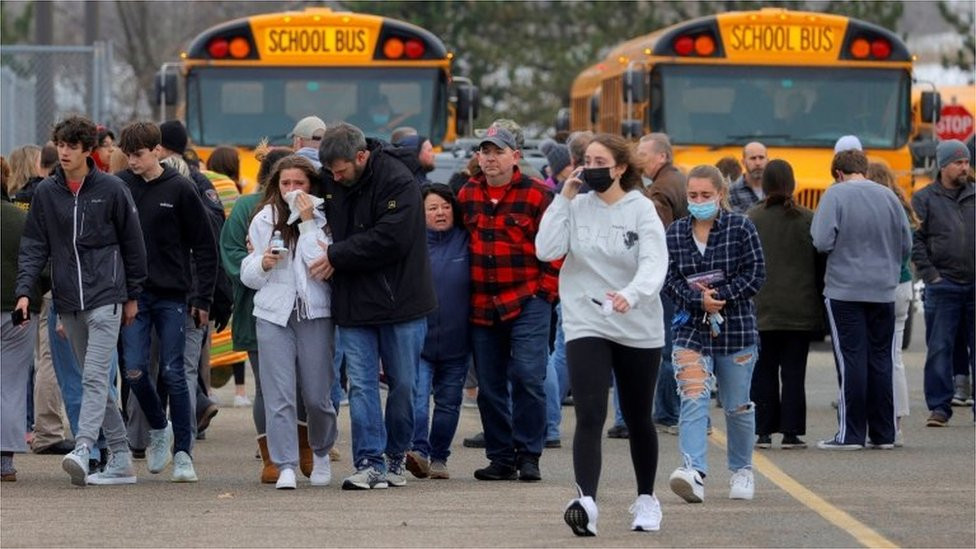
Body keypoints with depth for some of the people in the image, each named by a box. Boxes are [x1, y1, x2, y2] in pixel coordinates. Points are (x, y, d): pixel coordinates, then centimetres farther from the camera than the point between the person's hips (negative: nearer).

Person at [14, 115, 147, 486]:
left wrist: (133, 296, 6)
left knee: (95, 377, -16)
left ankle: (82, 450, -28)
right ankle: (121, 459, 15)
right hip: (68, 302, 5)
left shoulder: (111, 189, -2)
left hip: (105, 297, -5)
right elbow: (34, 246, 6)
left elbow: (132, 243, 4)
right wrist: (24, 291, -7)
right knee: (91, 379, 8)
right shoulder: (45, 193, 6)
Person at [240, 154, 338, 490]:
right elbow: (247, 274, 13)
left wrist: (308, 223, -12)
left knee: (317, 396, 4)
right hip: (274, 314, 2)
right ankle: (285, 466, -7)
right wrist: (262, 264, -9)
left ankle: (321, 453, 29)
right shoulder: (263, 220, 9)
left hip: (315, 314, -1)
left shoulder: (323, 220, 1)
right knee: (278, 396, -7)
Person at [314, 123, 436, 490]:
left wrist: (337, 256, -16)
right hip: (353, 304, 4)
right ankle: (370, 463, -4)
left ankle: (396, 456, 20)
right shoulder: (331, 183, 5)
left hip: (400, 303, -4)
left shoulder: (397, 182, -14)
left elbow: (391, 239, -22)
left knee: (403, 384, 6)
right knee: (361, 385, -3)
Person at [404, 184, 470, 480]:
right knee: (417, 395, -17)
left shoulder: (466, 242, 3)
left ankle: (439, 457, 20)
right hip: (418, 337, -2)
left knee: (448, 401, 10)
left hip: (456, 341, 2)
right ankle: (419, 450, -24)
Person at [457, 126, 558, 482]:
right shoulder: (467, 195, 10)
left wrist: (545, 290, -6)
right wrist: (466, 295, 15)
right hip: (482, 306, 5)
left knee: (527, 376, -12)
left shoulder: (536, 195, -4)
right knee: (490, 385, 7)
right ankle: (501, 458, 14)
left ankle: (528, 456, -3)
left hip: (527, 302, -5)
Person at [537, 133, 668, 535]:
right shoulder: (577, 207, 1)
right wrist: (564, 198, -11)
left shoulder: (641, 210, -7)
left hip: (638, 328, 0)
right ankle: (586, 501, -29)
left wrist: (632, 294, -39)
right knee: (589, 415, -17)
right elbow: (546, 250, -10)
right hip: (586, 325, 0)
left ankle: (646, 499, 33)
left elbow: (654, 264, -20)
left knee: (638, 419, 14)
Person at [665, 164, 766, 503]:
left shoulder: (741, 228, -2)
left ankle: (741, 470, 31)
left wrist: (719, 295, -16)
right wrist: (699, 300, -17)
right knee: (693, 401, -16)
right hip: (691, 329, 1)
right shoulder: (675, 233, 5)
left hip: (736, 328, -1)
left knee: (737, 406, 11)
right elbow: (669, 278, 1)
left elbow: (755, 274, -6)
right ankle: (694, 472, -28)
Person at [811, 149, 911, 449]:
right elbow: (906, 244, 9)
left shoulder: (836, 194, -8)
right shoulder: (888, 196, 5)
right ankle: (883, 433, 12)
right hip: (883, 291, 4)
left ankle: (851, 433, -2)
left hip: (845, 291, -4)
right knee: (880, 359, 10)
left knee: (851, 360, -1)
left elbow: (823, 242, -14)